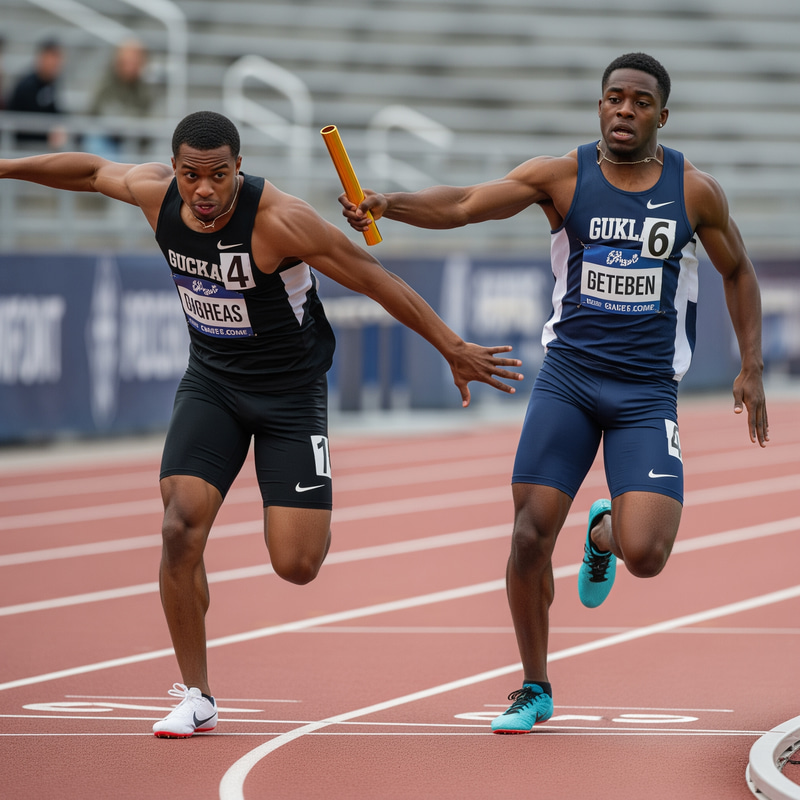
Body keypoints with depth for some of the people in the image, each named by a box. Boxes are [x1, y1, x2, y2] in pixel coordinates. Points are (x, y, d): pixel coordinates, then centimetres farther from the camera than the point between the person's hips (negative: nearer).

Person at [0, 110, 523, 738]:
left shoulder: (279, 219, -27)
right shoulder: (155, 192, -12)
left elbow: (375, 280, -20)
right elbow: (93, 170, 11)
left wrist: (454, 350, -17)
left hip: (291, 390, -4)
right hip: (211, 380, 4)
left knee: (295, 566, -10)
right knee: (181, 529, -15)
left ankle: (313, 521, 31)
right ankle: (196, 698, -1)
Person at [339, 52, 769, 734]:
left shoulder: (695, 191, 0)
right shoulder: (562, 177, -3)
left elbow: (737, 271, 14)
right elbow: (464, 204, -14)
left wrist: (752, 369, 9)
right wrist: (387, 204, -32)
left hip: (648, 391, 0)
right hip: (568, 376, 0)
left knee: (643, 555, -16)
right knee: (531, 534, -7)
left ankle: (603, 533, 24)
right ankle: (534, 690, 14)